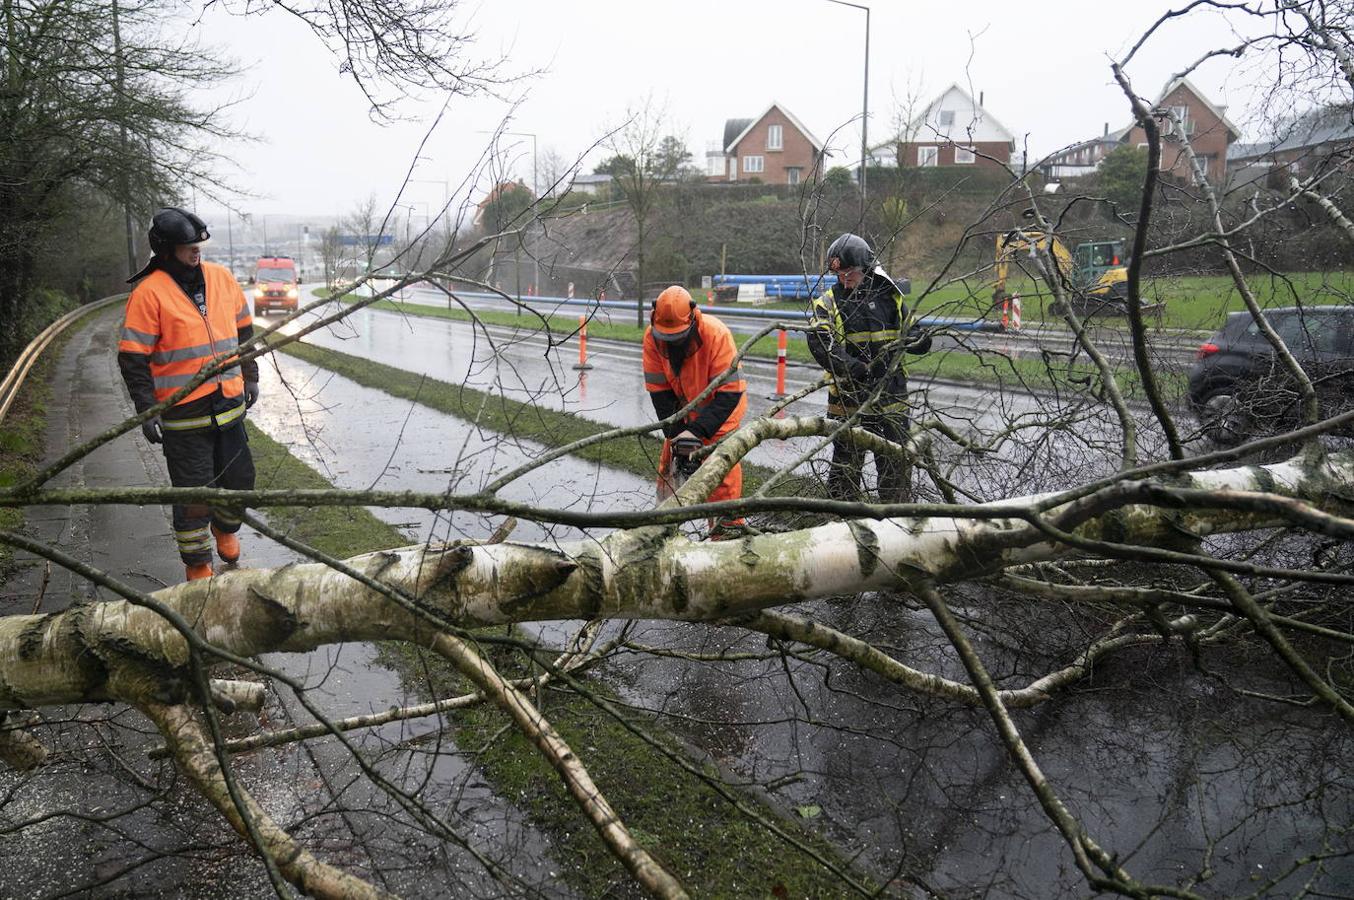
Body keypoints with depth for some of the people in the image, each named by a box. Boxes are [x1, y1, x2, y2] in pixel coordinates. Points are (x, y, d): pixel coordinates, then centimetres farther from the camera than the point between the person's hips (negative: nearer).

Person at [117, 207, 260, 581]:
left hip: (229, 406, 5)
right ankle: (198, 565, 20)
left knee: (240, 480, 16)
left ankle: (226, 528, 45)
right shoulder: (149, 292, -11)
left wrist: (250, 377, 19)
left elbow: (243, 330, 18)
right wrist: (146, 410, -13)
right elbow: (132, 357, -10)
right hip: (183, 415, -5)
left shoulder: (222, 277, 6)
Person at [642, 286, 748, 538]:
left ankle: (729, 525, -7)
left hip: (721, 405, -4)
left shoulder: (716, 334, -33)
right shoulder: (652, 337, -20)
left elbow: (730, 392, -31)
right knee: (668, 461, 4)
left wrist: (697, 432, -36)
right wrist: (675, 434, -19)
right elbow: (659, 390, -13)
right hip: (683, 407, 4)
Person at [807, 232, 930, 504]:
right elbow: (821, 344, -20)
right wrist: (854, 367, -34)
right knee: (846, 464, 7)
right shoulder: (827, 303, -4)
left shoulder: (890, 297, 7)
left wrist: (918, 344, -4)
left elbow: (905, 336, 20)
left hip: (891, 395, 3)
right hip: (849, 397, -3)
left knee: (897, 464, 11)